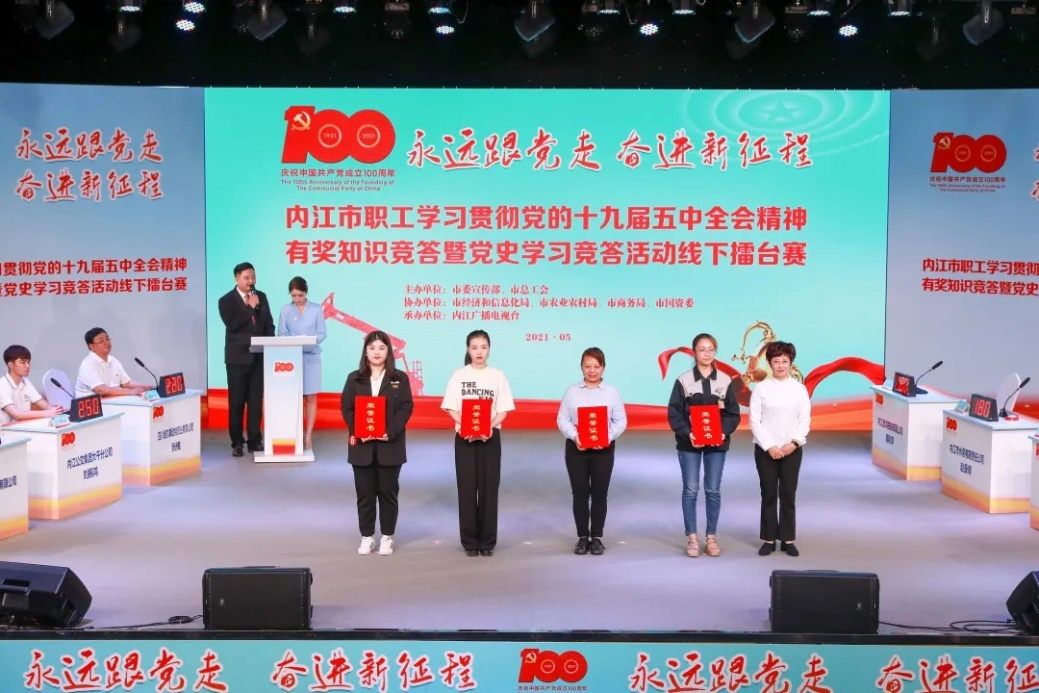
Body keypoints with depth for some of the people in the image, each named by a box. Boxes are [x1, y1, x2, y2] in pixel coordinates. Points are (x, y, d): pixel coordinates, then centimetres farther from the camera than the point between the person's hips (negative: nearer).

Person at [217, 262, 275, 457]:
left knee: (256, 400, 6)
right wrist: (250, 307, -17)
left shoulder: (261, 297, 10)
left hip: (259, 357, 4)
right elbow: (232, 325, -18)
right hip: (238, 357, -3)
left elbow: (269, 324, 12)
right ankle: (237, 442, 6)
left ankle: (255, 440, 13)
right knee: (236, 401, 1)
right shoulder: (226, 300, -3)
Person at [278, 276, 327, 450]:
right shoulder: (285, 310, 5)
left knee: (311, 397, 1)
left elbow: (321, 333, 1)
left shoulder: (316, 309, 2)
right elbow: (281, 334, 1)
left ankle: (308, 436, 6)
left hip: (311, 356, 0)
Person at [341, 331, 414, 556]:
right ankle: (367, 537, 18)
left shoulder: (400, 378, 2)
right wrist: (357, 433, -13)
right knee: (365, 493, 7)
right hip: (362, 445, 1)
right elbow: (347, 409, 1)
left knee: (388, 492, 6)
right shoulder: (355, 379, 5)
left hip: (390, 445, -1)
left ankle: (387, 537, 17)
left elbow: (406, 408, -5)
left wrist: (391, 432, -17)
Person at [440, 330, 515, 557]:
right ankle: (470, 540, 10)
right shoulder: (459, 375, 1)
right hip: (464, 437, 0)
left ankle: (488, 540, 10)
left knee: (489, 487, 2)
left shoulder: (498, 376, 3)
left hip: (490, 437, 0)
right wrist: (465, 426, -17)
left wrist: (490, 426, -17)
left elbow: (503, 410, 1)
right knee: (467, 488, 2)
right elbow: (451, 408, -1)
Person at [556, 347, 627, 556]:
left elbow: (621, 420, 0)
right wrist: (574, 436, -17)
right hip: (576, 448, 0)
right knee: (579, 493, 3)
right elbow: (562, 419, 0)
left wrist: (609, 437, -17)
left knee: (600, 493, 4)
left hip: (604, 449, 0)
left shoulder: (611, 392, 4)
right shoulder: (572, 391, 4)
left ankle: (597, 537, 15)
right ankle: (582, 537, 14)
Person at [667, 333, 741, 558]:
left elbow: (733, 413, 3)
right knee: (690, 490, 3)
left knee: (713, 490, 6)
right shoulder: (683, 380, -3)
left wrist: (724, 432, -13)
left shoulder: (726, 381, 2)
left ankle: (712, 537, 15)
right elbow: (674, 413, -4)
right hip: (689, 443, -1)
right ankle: (691, 538, 10)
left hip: (717, 443, 1)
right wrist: (687, 433, -17)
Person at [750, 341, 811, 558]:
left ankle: (788, 539, 13)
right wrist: (769, 447, -12)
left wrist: (794, 443, -12)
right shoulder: (761, 388, -3)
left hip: (792, 449, 1)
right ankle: (769, 539, 12)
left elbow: (805, 420, 1)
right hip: (765, 449, -1)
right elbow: (754, 421, -5)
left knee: (788, 495, 5)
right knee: (768, 495, 4)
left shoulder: (799, 389, 1)